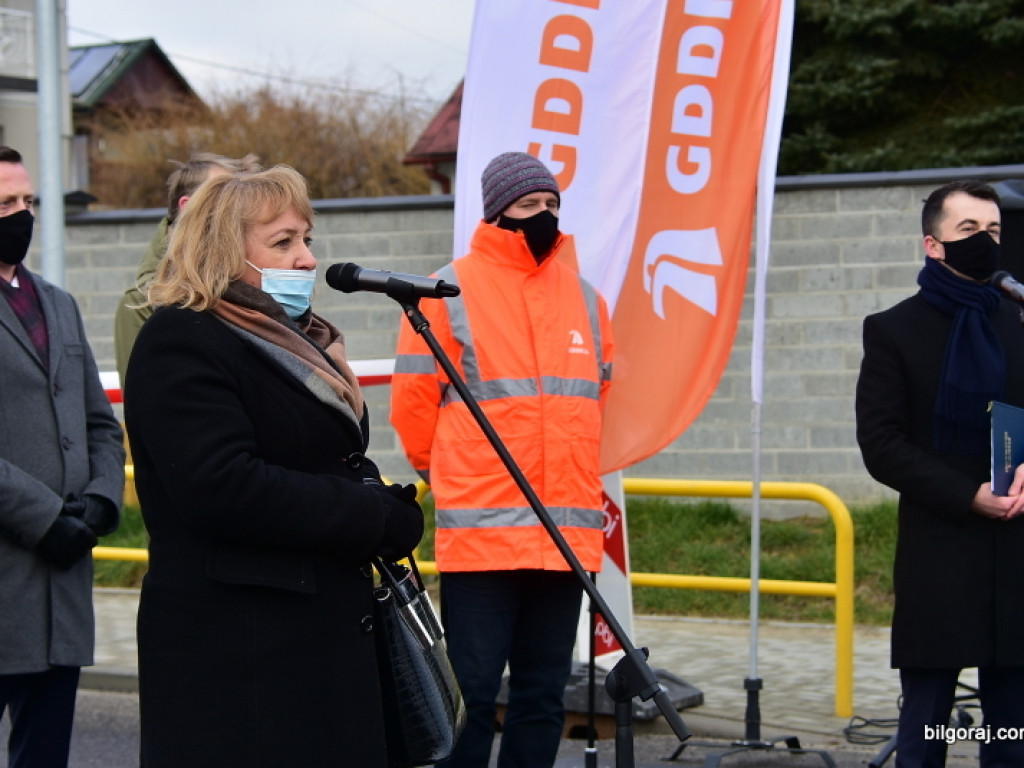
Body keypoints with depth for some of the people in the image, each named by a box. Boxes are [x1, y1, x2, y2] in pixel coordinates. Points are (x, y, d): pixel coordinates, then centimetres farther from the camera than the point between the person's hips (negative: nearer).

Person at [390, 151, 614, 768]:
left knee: (544, 692, 10)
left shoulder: (585, 297, 13)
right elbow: (414, 401, 2)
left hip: (569, 532, 5)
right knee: (473, 689, -3)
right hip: (479, 534, -5)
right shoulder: (449, 292, -3)